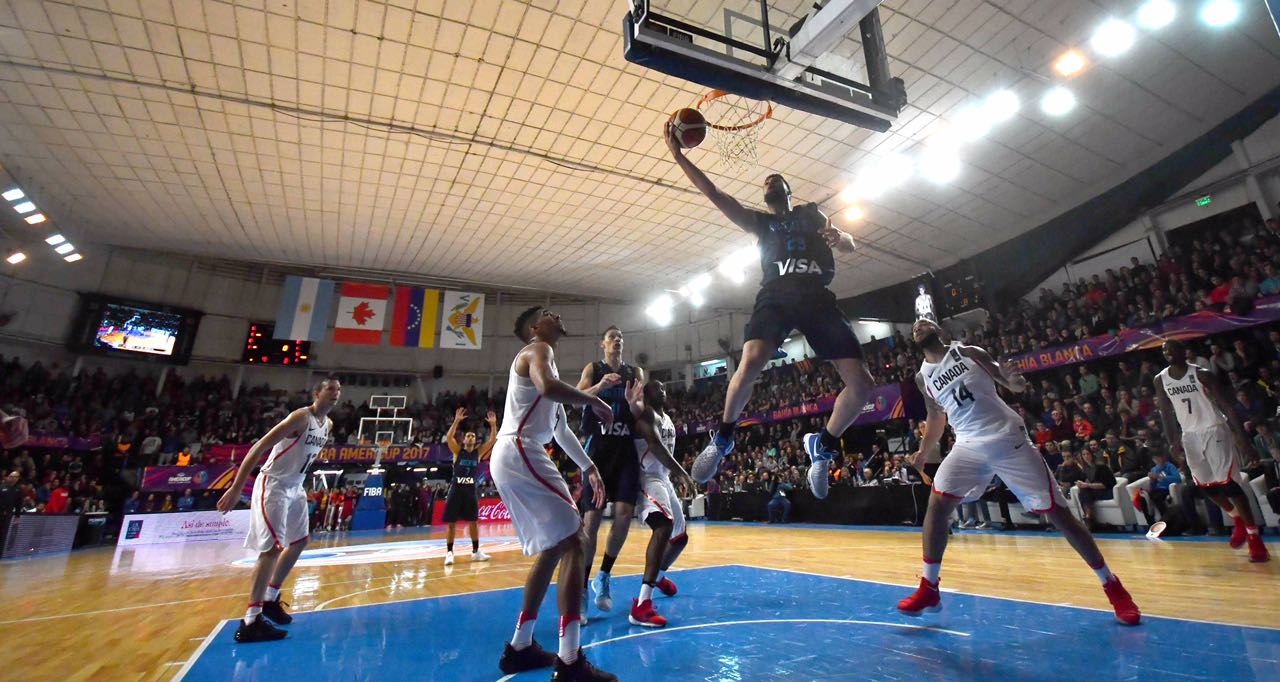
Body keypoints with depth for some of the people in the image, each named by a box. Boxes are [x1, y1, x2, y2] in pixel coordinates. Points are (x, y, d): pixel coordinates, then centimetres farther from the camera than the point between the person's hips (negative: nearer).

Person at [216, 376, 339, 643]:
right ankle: (250, 621, -8)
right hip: (273, 485, -9)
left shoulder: (328, 425, 5)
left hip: (294, 488, 9)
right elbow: (258, 448, -24)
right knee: (273, 547, -14)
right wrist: (235, 489, -26)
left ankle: (270, 599, 31)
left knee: (300, 541, 16)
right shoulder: (300, 417, -22)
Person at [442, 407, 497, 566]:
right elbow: (448, 437, -19)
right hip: (456, 490, -3)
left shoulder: (478, 452, 6)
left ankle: (476, 552, 16)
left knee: (473, 522, 7)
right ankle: (449, 553, 9)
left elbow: (493, 440, -3)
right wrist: (457, 421, -27)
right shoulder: (457, 451, -1)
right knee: (452, 523, 0)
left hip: (471, 490, 3)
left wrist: (493, 425, -14)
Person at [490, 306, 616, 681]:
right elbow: (548, 387, -28)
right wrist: (595, 401, -13)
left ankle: (519, 647, 25)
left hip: (509, 457, 10)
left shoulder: (540, 357, 28)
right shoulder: (537, 350, -2)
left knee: (552, 548, 17)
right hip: (518, 453, -10)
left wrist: (588, 467, 28)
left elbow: (560, 428, 30)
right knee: (573, 542, -10)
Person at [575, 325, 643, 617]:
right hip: (598, 445, -2)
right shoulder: (593, 369, 6)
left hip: (626, 447, 3)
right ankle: (581, 589, 4)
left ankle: (604, 577, 14)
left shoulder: (634, 372, 13)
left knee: (624, 512, -7)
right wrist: (599, 387, -25)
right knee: (591, 519, -6)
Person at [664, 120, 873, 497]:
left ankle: (823, 446, 13)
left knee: (860, 383, -10)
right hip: (776, 295, -1)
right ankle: (723, 439, -6)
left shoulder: (811, 213, 27)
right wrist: (678, 156, 8)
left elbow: (850, 245, 17)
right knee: (749, 364, -29)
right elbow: (713, 193, 15)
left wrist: (839, 237, -9)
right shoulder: (759, 221, 24)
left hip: (817, 297, 2)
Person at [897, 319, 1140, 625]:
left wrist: (1014, 378, -21)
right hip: (969, 446, 3)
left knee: (1057, 511, 0)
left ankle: (1112, 586, 20)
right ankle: (929, 589, -1)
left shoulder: (968, 352, 0)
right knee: (937, 503, -11)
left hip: (1008, 439, -2)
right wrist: (923, 450, 15)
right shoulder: (922, 377, 7)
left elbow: (1017, 386, 2)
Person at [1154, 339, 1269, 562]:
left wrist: (1242, 437, -19)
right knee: (1205, 485, 8)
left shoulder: (1202, 374, -12)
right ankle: (1238, 519, 32)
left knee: (1227, 482, -10)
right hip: (1189, 435, 5)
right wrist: (1172, 442, -1)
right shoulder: (1160, 380, 0)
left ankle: (1254, 538, 0)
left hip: (1214, 430, -4)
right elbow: (1166, 413, 5)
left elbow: (1226, 405, -13)